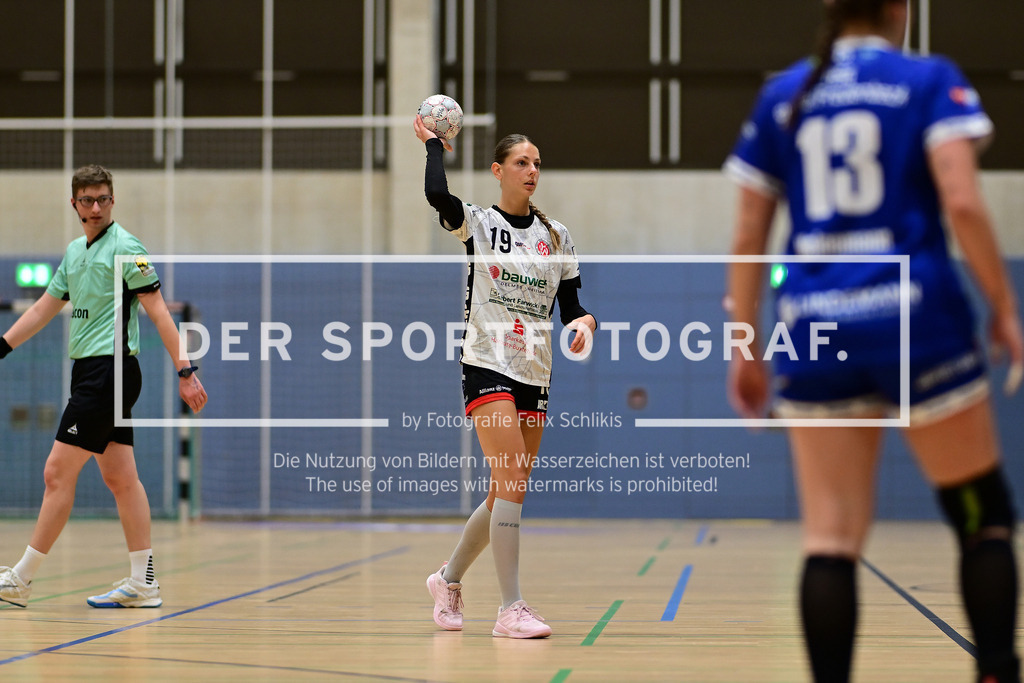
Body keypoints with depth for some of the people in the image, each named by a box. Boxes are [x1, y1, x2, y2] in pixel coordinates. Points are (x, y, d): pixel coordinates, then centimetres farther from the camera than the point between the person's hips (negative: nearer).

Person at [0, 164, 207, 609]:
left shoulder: (125, 247, -8)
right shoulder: (74, 252, 17)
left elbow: (158, 311, -12)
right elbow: (44, 308, 24)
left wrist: (185, 371, -17)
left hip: (110, 368, -8)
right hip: (89, 371, 8)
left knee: (57, 472, -7)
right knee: (120, 478, 6)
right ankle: (142, 583, 7)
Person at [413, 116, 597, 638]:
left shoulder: (556, 236, 11)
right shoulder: (478, 223, -2)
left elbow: (570, 304, 11)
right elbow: (437, 193, -23)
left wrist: (583, 321, -12)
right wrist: (434, 144, -7)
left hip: (535, 376, 5)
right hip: (486, 366, -5)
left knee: (505, 495, 8)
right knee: (512, 483, -17)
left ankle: (448, 579, 29)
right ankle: (512, 609, -14)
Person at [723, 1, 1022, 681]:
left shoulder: (782, 95, 13)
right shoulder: (930, 80, 3)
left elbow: (747, 236, 12)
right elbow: (962, 201, -11)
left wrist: (746, 349, 16)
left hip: (813, 328, 3)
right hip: (914, 317, -3)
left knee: (831, 537, 1)